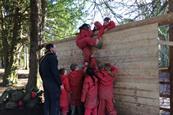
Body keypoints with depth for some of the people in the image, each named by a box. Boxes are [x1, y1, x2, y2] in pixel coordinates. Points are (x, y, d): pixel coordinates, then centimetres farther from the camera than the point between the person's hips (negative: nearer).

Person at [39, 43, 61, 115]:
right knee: (55, 103, -4)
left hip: (45, 83, 8)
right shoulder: (52, 57, -13)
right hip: (53, 83, -8)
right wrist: (60, 83, -12)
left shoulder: (42, 59, 14)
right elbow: (55, 71, -18)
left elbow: (41, 71, 19)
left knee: (47, 101, 14)